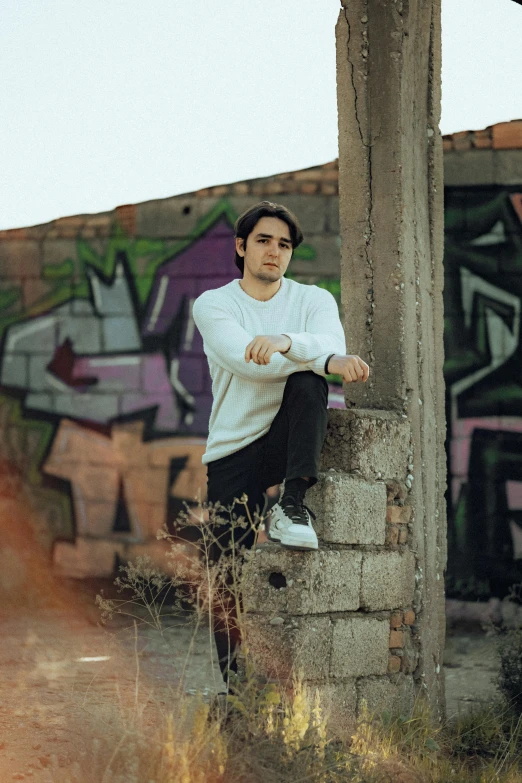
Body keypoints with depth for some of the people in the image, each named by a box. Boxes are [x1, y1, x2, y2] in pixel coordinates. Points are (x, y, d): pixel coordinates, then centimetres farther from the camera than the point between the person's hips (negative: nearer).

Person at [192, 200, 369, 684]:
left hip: (288, 441, 0)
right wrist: (326, 360, -30)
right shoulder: (212, 305, 1)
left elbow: (332, 349, -18)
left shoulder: (314, 300, 5)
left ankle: (293, 503, -32)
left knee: (308, 382, -30)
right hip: (233, 453, 0)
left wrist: (286, 343, -41)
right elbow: (244, 361, -19)